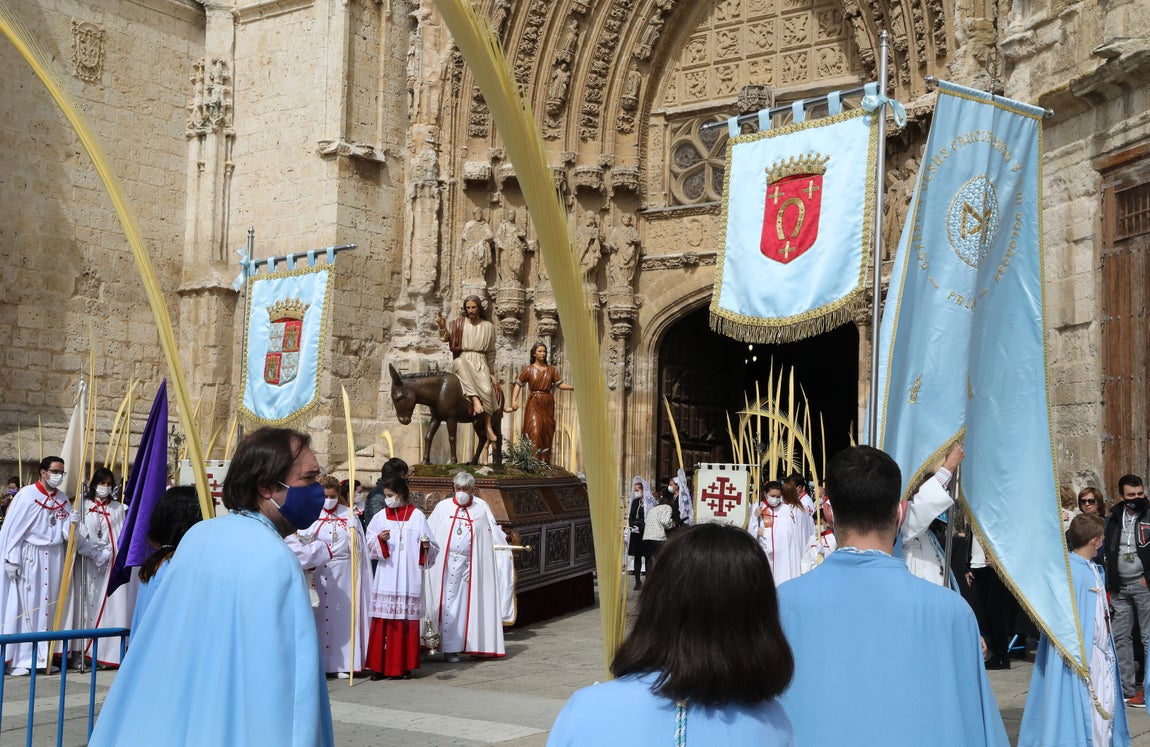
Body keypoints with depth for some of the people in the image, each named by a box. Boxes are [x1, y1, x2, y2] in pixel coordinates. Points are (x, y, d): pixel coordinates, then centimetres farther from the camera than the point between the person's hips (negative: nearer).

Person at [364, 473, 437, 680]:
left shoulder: (417, 516, 5)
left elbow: (431, 549, 4)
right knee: (383, 621, -3)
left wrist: (426, 545, -17)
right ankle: (379, 666, 2)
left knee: (407, 621, -2)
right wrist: (380, 539, -12)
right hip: (386, 579, 2)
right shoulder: (381, 516, 10)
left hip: (409, 577, -1)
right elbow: (370, 548, 7)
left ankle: (404, 666, 6)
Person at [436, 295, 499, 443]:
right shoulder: (458, 323, 8)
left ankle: (488, 426, -21)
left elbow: (491, 351, 16)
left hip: (481, 363, 1)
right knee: (460, 362, -39)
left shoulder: (488, 326, 11)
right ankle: (475, 399, -47)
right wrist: (442, 327, -25)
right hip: (462, 360, -1)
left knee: (487, 389, -27)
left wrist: (491, 372, 15)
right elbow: (445, 338, -4)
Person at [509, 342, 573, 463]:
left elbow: (559, 384, 5)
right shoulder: (529, 369, 1)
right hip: (534, 403, -3)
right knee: (535, 430, -15)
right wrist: (514, 400, -11)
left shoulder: (551, 369, 9)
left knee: (547, 432, 4)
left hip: (548, 404, 3)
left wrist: (572, 387, -12)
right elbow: (518, 385, 1)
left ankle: (545, 461, 10)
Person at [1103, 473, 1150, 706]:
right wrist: (1109, 582, 9)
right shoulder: (1113, 517, 8)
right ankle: (1126, 689, 14)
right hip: (1120, 586, 5)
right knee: (1121, 637, 7)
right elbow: (1106, 549, 15)